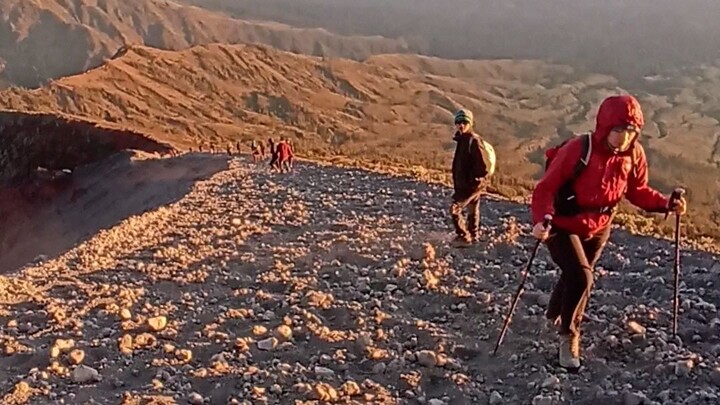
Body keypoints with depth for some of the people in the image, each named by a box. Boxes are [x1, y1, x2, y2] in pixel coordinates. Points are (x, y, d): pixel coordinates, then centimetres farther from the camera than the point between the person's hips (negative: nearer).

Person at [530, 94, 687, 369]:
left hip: (598, 229, 5)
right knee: (580, 277, -20)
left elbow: (637, 191, 3)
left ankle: (555, 315, 52)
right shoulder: (577, 150, -28)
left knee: (575, 276, 21)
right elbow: (546, 187, -24)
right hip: (562, 226, -5)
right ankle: (568, 335, 5)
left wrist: (666, 204, -13)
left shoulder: (635, 155, -12)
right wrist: (542, 220, -39)